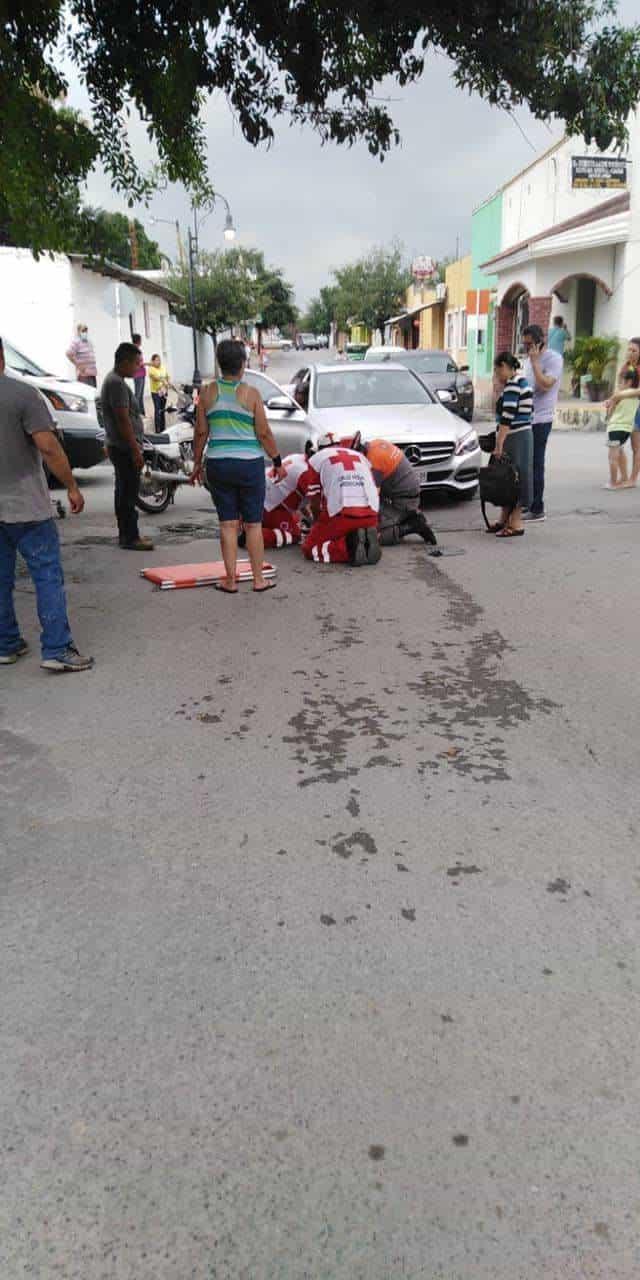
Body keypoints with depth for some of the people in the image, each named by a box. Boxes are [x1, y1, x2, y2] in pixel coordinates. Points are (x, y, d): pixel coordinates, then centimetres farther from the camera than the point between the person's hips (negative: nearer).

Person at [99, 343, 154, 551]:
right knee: (128, 493, -7)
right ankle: (130, 538, -4)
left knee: (123, 491, 14)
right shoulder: (117, 384, -17)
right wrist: (135, 450, -22)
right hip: (125, 448, -11)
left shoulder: (113, 380, 17)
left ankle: (126, 534, 22)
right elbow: (123, 419, -22)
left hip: (119, 447, 11)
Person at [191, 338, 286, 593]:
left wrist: (197, 462, 13)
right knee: (253, 524, 7)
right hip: (249, 464, -2)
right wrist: (277, 462, 4)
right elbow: (264, 433, -6)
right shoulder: (251, 393, -6)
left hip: (218, 464, 2)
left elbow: (201, 432, 2)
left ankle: (230, 580, 12)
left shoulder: (207, 392, 0)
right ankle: (258, 579, 14)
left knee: (228, 524, 8)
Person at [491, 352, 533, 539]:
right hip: (522, 435, 10)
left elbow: (507, 417, -21)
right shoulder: (522, 381, 17)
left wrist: (499, 444, -22)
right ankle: (505, 520, 21)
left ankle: (516, 524, -2)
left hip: (515, 438, -10)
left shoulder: (513, 384, -14)